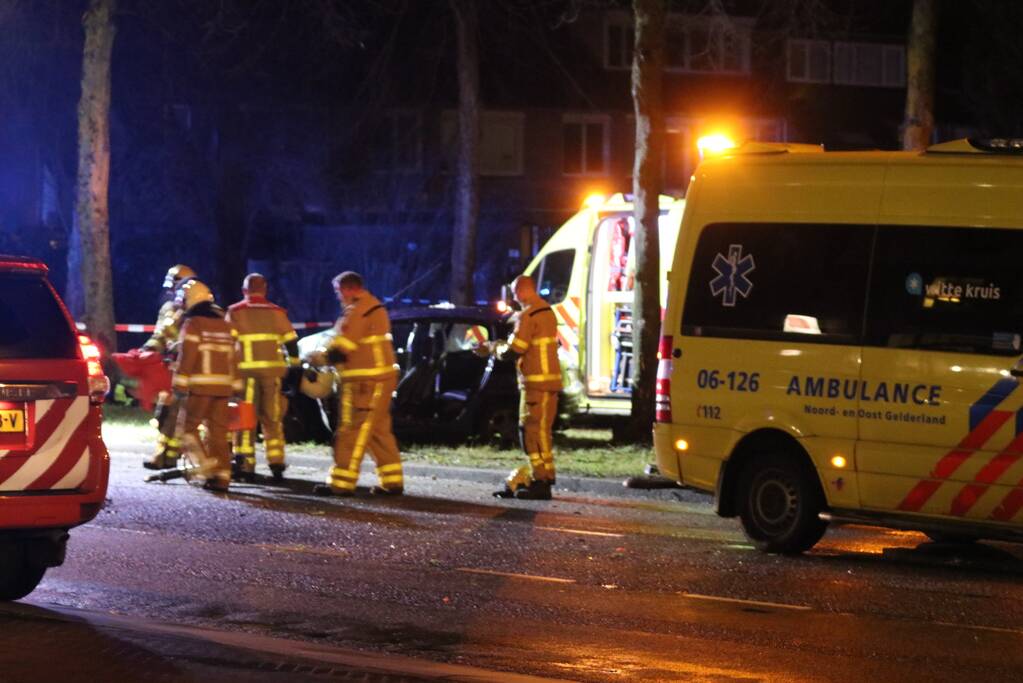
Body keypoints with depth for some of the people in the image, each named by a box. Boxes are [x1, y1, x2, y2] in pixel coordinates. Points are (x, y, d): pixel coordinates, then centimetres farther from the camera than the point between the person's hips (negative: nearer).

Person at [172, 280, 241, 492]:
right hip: (223, 386, 6)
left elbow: (186, 357, -11)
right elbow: (233, 358, 16)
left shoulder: (193, 324, -5)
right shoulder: (225, 325, 16)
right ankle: (222, 476, 4)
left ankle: (209, 466, -11)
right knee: (218, 432, 8)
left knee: (187, 427, 3)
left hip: (200, 386, -6)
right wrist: (235, 386, 19)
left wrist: (180, 385, -10)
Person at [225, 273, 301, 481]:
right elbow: (291, 342, 8)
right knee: (272, 419, 9)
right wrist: (295, 366, 15)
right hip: (272, 370, 2)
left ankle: (245, 464, -1)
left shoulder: (235, 312, 2)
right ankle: (276, 463, 4)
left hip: (245, 370, -2)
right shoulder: (277, 312, 9)